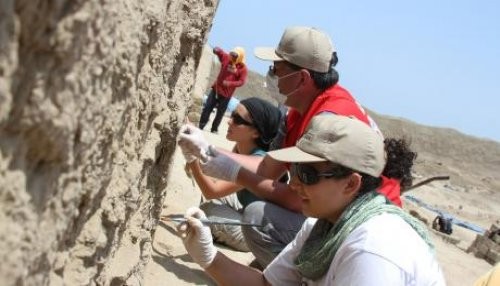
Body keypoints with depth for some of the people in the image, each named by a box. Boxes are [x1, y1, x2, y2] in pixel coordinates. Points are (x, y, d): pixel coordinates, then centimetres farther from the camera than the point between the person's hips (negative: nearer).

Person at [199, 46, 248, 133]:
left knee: (220, 112, 6)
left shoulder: (243, 68, -11)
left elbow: (241, 81, -15)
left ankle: (214, 129, 19)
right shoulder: (226, 57, -2)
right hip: (216, 89, 3)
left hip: (226, 94, -3)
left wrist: (230, 83, -28)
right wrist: (216, 49, -27)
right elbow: (218, 51, -1)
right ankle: (201, 125, 12)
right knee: (207, 107, 3)